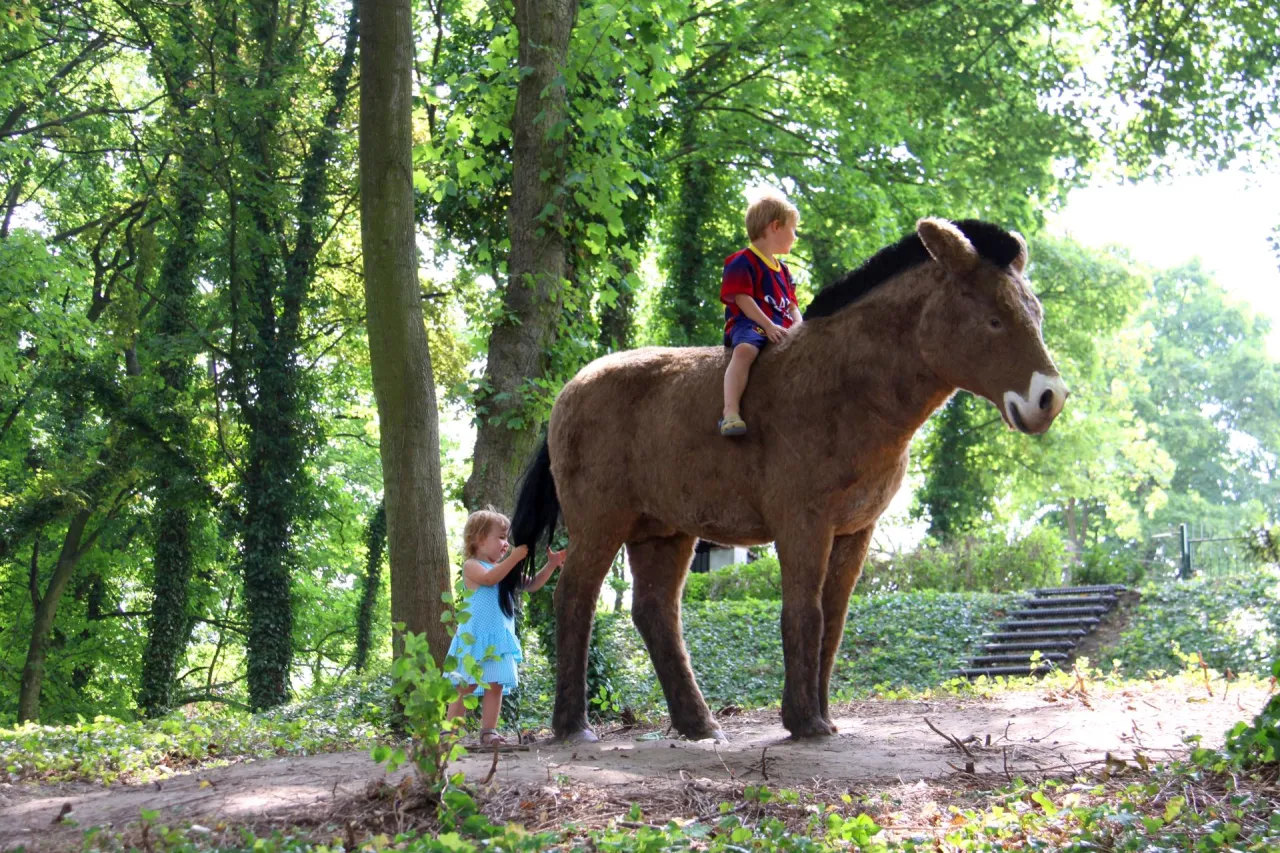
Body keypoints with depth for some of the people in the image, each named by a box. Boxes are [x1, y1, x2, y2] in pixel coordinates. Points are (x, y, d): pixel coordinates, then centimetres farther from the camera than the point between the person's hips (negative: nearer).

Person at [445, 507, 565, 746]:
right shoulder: (471, 566, -5)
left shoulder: (506, 569, 17)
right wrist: (514, 558, -26)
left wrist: (550, 565, 3)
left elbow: (531, 585, 16)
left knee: (495, 686, 3)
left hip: (500, 639, 7)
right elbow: (489, 578, -24)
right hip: (474, 637, -7)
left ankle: (488, 731, 6)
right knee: (465, 687, -3)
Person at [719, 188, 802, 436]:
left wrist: (799, 327, 2)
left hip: (781, 329, 8)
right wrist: (768, 326, -19)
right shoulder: (742, 262, -1)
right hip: (749, 325, -8)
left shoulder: (782, 269, 27)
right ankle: (730, 412, -48)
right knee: (744, 350, -38)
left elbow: (792, 305, 23)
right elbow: (742, 299, -11)